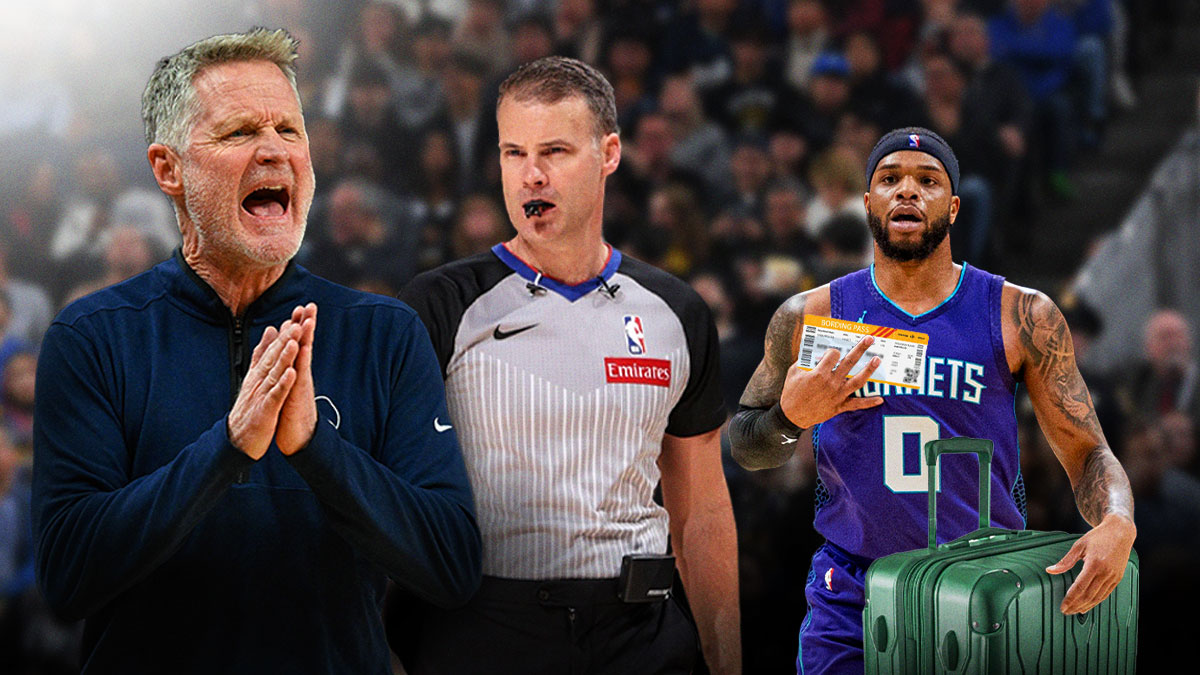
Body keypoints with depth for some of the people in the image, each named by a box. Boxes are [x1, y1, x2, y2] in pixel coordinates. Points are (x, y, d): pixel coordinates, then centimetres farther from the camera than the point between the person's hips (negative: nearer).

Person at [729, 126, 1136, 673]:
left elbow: (1087, 452, 2)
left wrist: (1116, 525, -19)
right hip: (849, 611, 0)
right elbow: (744, 446, 12)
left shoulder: (1022, 317, 0)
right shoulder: (811, 317, 2)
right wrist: (792, 416, -11)